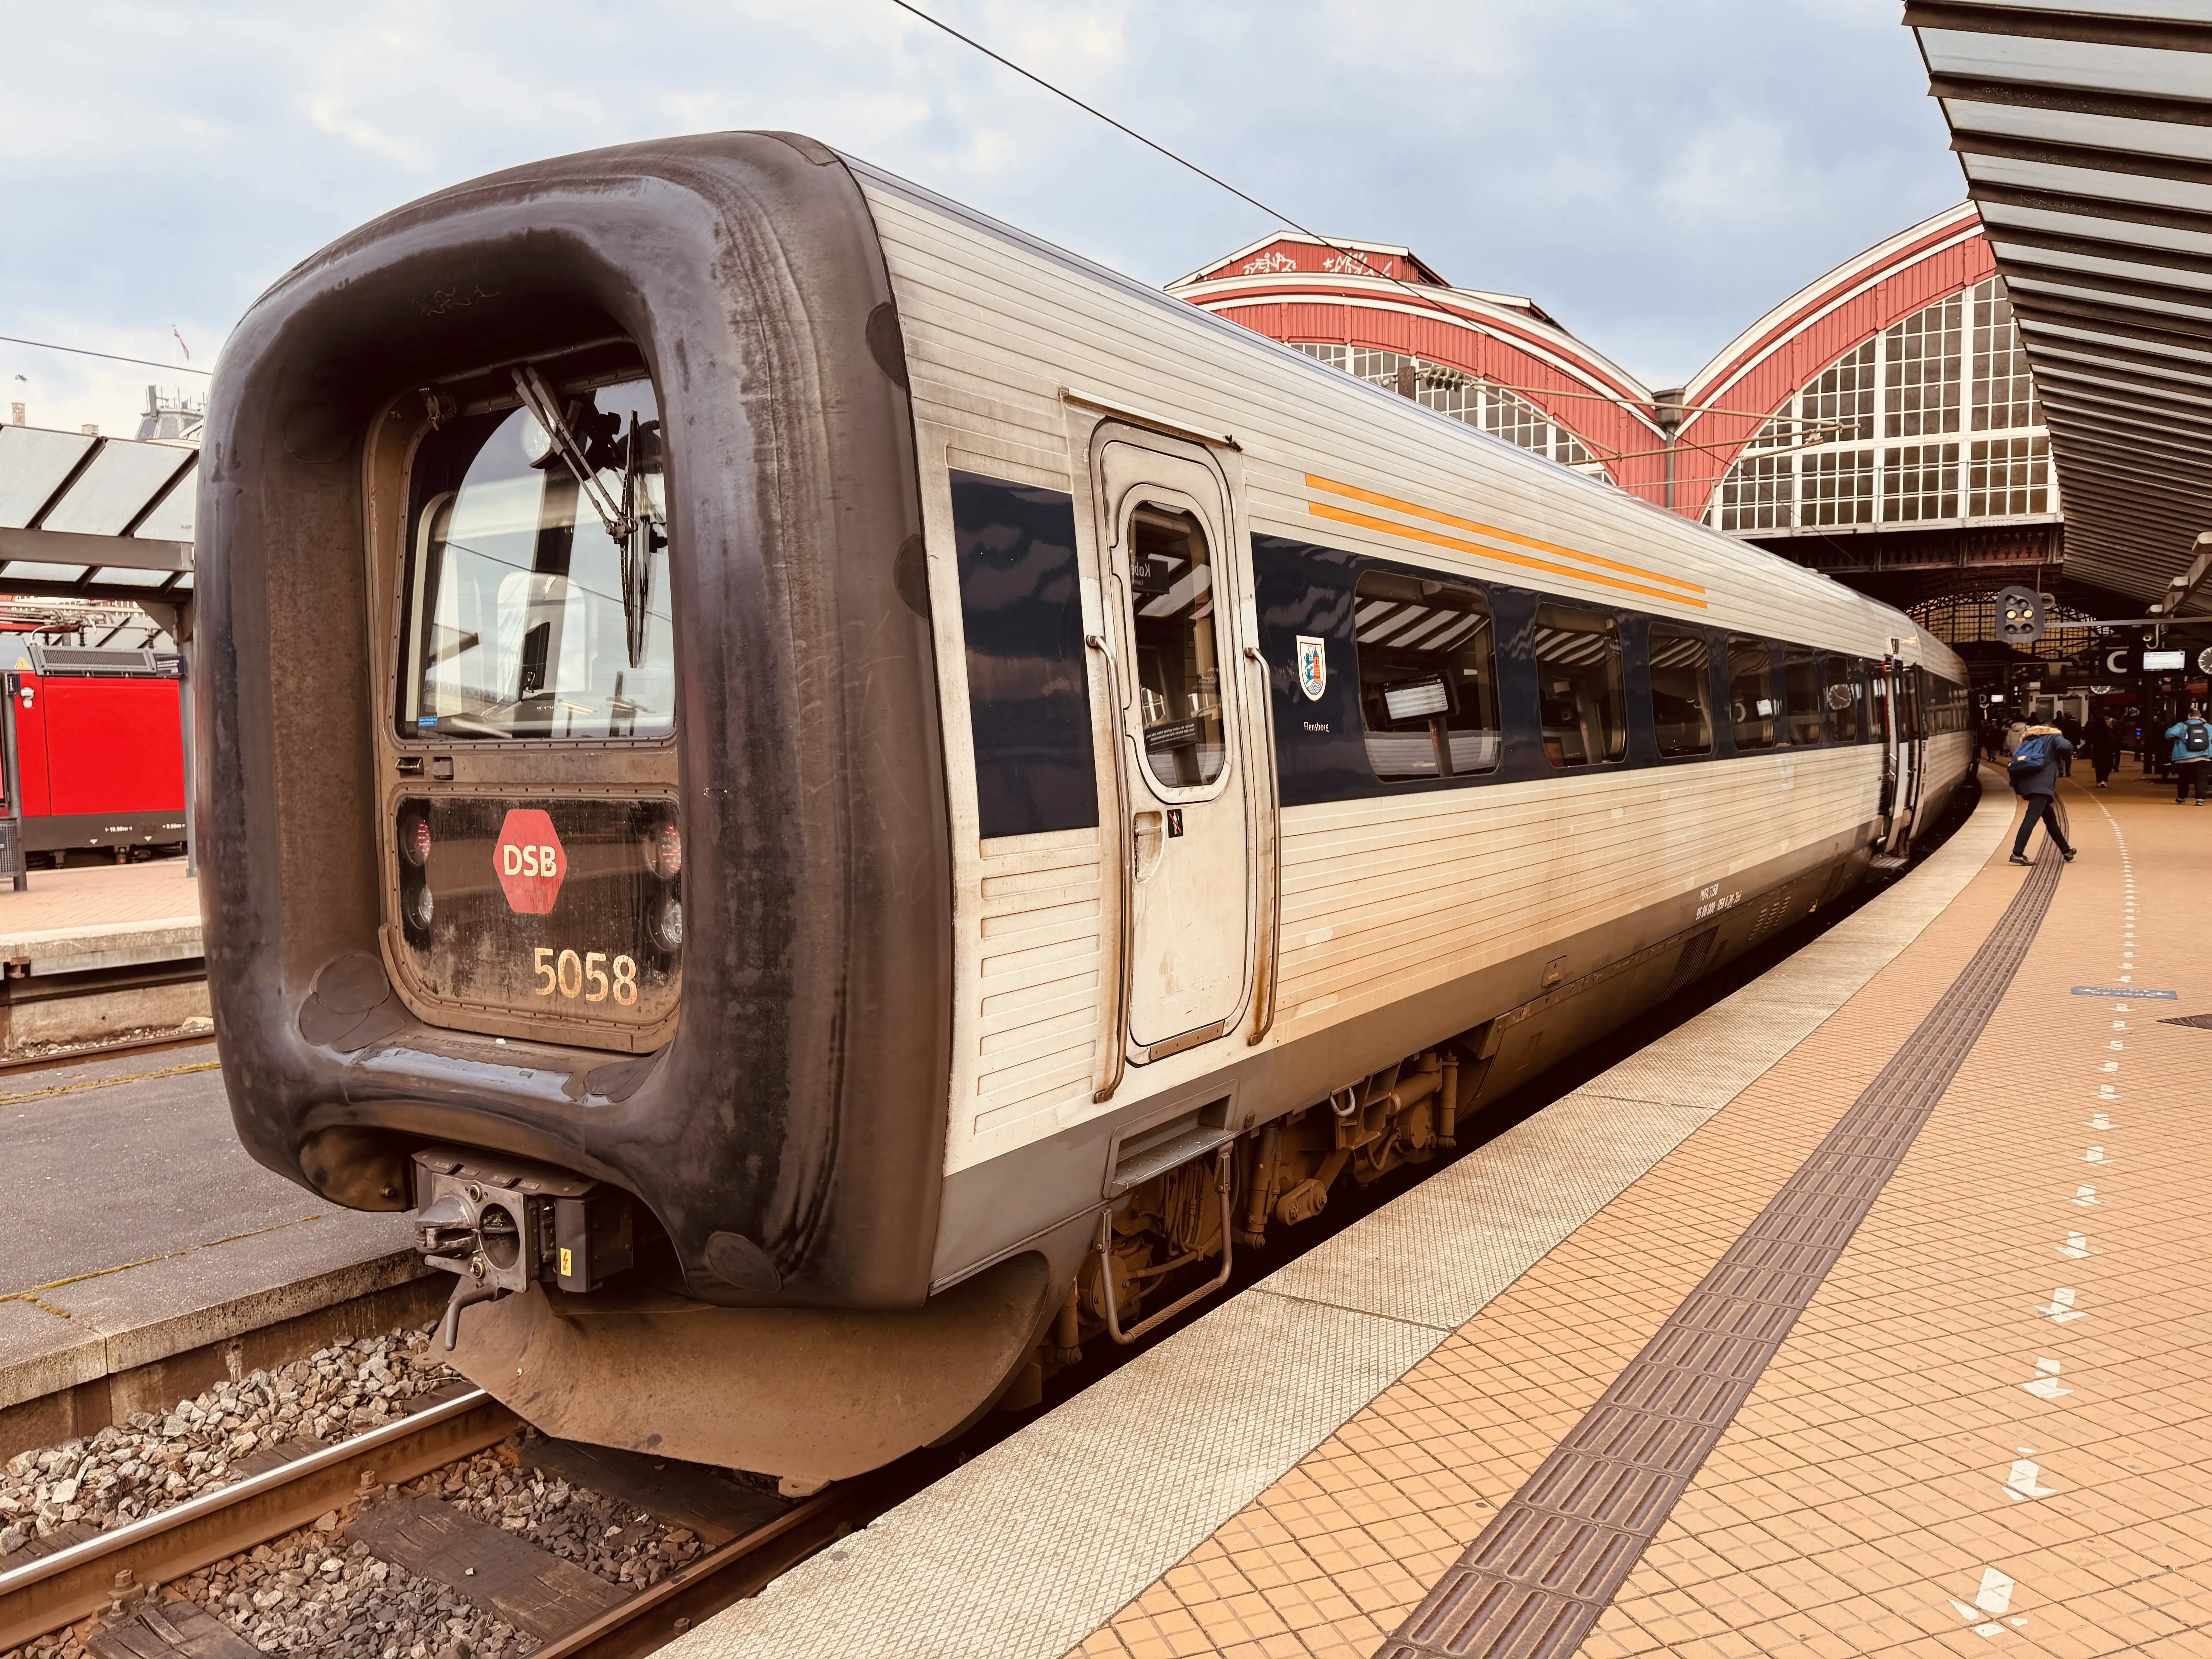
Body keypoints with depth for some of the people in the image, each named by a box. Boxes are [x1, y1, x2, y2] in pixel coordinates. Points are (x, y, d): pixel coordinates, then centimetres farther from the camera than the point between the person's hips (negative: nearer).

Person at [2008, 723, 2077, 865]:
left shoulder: (2027, 742, 25)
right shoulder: (2053, 738, 11)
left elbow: (2013, 767, 15)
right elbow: (2066, 747, -14)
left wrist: (2018, 789, 18)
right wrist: (2064, 757, 10)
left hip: (2027, 784, 7)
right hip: (2042, 785, -7)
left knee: (2050, 818, 20)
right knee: (2032, 819, -14)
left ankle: (2066, 852, 32)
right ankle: (2018, 854, -25)